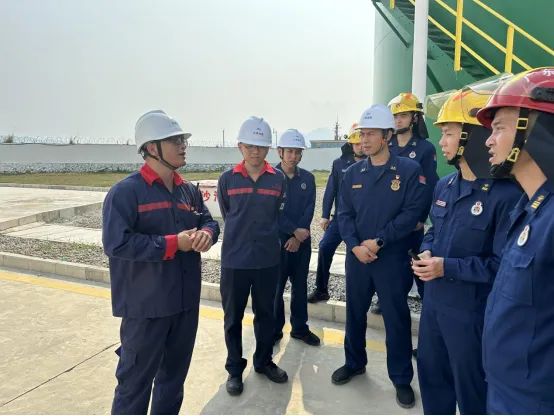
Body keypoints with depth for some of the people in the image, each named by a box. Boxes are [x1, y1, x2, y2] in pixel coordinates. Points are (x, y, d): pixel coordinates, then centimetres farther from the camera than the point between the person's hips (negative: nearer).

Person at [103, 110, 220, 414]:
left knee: (175, 373, 22)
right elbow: (116, 243, -22)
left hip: (186, 301, 7)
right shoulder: (125, 191, -14)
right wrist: (173, 243, -21)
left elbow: (209, 221, 14)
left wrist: (206, 234, -11)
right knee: (136, 380, 8)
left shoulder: (188, 191, 8)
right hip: (146, 305, -6)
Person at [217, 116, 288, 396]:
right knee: (233, 317, 11)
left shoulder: (278, 179, -2)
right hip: (234, 260, -1)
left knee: (266, 314, 16)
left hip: (268, 260, 1)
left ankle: (264, 361, 37)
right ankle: (235, 369, 30)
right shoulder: (227, 179, -4)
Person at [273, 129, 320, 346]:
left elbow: (309, 209, -1)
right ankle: (275, 329, 21)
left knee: (300, 285, 12)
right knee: (275, 286, 5)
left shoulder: (308, 178, 5)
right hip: (277, 239, -3)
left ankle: (300, 327, 26)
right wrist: (294, 230, -18)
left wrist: (298, 236, -11)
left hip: (302, 239, 3)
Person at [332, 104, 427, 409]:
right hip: (357, 257, 4)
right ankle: (354, 363, 38)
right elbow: (344, 214, 2)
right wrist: (355, 246, -13)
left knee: (397, 320, 8)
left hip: (392, 259, -3)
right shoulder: (353, 173, 5)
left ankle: (401, 378, 28)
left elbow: (411, 213, -12)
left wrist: (378, 241, -16)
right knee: (355, 314, 16)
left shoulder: (409, 170, -6)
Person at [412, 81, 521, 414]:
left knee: (471, 389, 14)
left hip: (472, 311, -7)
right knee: (431, 374, 24)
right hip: (434, 302, 8)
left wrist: (448, 267, -21)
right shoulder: (445, 185, 5)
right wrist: (427, 253, -4)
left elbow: (504, 264, -22)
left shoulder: (507, 193, -21)